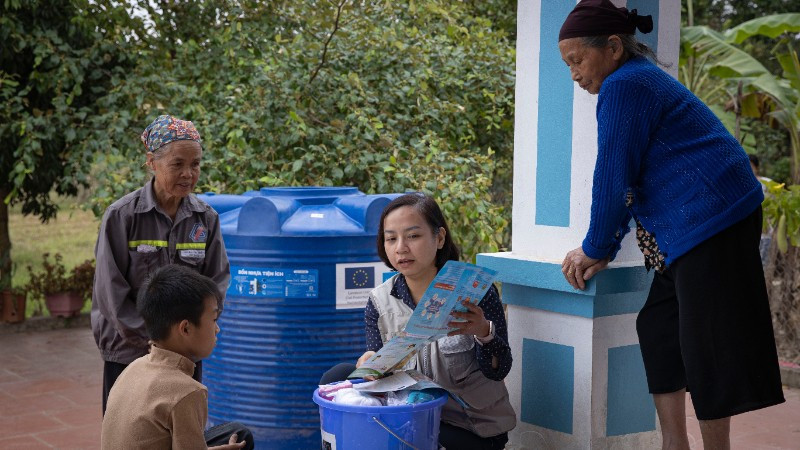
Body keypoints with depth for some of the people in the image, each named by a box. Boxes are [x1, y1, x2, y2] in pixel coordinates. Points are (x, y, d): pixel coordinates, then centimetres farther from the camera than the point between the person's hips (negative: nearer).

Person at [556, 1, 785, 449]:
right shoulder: (644, 79, 20)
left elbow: (613, 177, -15)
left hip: (711, 222, -11)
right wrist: (600, 251, 16)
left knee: (706, 344, -5)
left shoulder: (623, 86, -13)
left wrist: (596, 250, -3)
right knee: (660, 328, 13)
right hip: (688, 231, 11)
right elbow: (625, 179, 21)